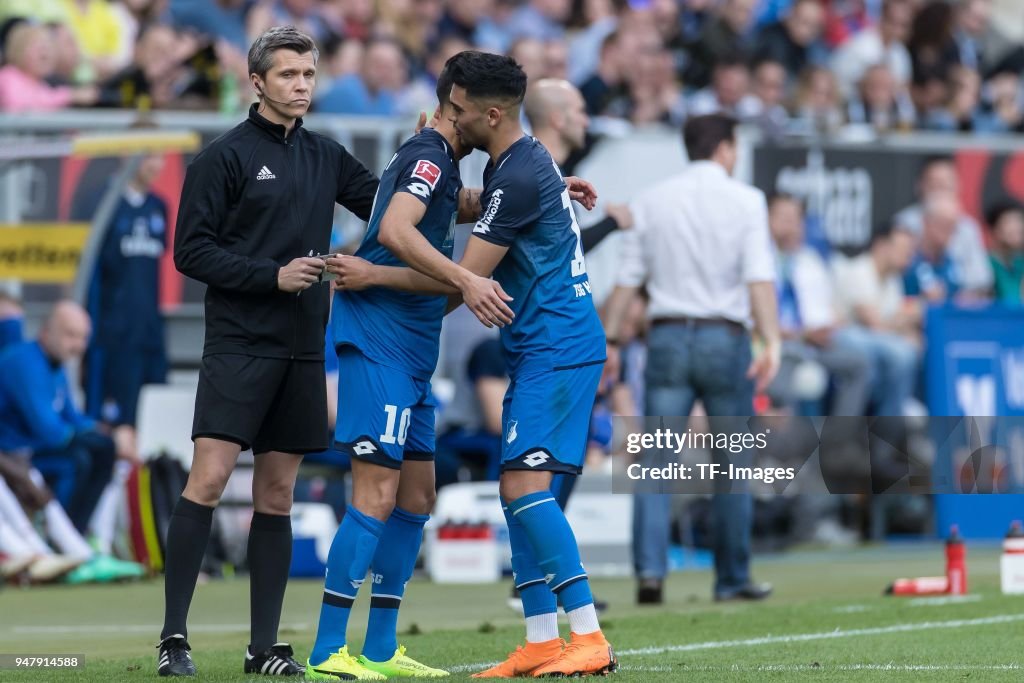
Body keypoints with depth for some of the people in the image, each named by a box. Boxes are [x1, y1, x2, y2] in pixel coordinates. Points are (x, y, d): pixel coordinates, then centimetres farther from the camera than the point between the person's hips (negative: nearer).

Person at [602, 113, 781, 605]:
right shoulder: (745, 200, 0)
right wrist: (771, 342, -18)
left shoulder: (651, 201, 9)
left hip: (666, 338, 2)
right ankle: (732, 578, 13)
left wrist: (610, 341, 8)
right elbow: (760, 277, -12)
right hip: (725, 338, -2)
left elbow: (627, 279, 5)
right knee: (732, 466, 8)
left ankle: (650, 570, -15)